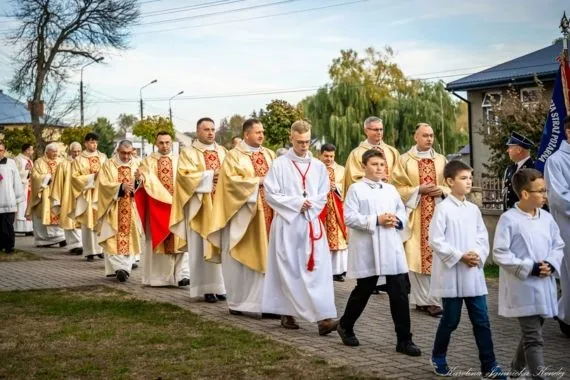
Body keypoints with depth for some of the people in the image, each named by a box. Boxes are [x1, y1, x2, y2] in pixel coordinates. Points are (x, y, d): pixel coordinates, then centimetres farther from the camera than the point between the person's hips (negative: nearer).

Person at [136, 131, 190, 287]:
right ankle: (157, 276, 9)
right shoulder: (150, 160, 5)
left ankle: (182, 274, -12)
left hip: (177, 204, 1)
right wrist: (142, 176, -35)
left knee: (179, 239, -8)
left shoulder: (179, 160, 10)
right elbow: (147, 175, -13)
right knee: (157, 240, 2)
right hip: (156, 204, -1)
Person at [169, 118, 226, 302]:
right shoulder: (188, 153, 2)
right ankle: (207, 288, 0)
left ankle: (220, 285, 6)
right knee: (202, 247, -3)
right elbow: (185, 175, -12)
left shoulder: (223, 152, 16)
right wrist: (210, 175, -13)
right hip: (200, 205, -4)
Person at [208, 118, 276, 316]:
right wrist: (257, 181, -14)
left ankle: (264, 301, 4)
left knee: (265, 256, 1)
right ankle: (238, 301, 9)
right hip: (244, 213, -5)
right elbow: (231, 181, -12)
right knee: (243, 257, -1)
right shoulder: (234, 156, -1)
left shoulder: (269, 154, 15)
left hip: (267, 212, 5)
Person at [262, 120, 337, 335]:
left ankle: (323, 317, -13)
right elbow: (271, 194, -5)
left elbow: (323, 196, 10)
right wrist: (297, 203, -10)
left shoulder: (318, 166, 9)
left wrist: (310, 205, -9)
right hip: (286, 223, -2)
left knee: (318, 269, -7)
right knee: (289, 270, 2)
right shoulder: (280, 164, 0)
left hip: (312, 224, 2)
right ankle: (287, 314, 14)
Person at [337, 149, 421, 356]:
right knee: (363, 291, 9)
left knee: (400, 293, -1)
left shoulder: (391, 189, 13)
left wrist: (397, 220, -6)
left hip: (392, 249, 4)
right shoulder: (356, 189, -4)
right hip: (367, 250, -4)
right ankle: (345, 326, 33)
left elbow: (402, 210, 17)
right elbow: (349, 217, -12)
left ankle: (404, 339, 4)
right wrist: (376, 220, -18)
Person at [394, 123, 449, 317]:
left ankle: (431, 298, 1)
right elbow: (398, 188, -1)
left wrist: (442, 191, -6)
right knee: (416, 255, -5)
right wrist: (419, 190, -13)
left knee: (436, 255, -3)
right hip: (415, 215, -3)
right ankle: (423, 299, 0)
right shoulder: (404, 160, 3)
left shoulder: (441, 160, 12)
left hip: (437, 214, 3)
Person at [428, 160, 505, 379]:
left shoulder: (473, 209, 8)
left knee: (482, 320, 3)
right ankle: (438, 358, 27)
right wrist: (460, 256, -16)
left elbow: (483, 237, 10)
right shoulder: (443, 208, -9)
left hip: (474, 274, 5)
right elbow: (435, 241, -13)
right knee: (451, 320, 6)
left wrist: (478, 255, -9)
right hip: (451, 274, -5)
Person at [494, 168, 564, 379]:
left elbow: (558, 245, 13)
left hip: (544, 287, 7)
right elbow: (500, 253, -15)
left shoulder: (546, 218, 6)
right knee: (534, 338, -7)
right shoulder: (509, 219, -13)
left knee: (530, 334, 18)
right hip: (523, 289, -7)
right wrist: (530, 268, -18)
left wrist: (551, 264, -8)